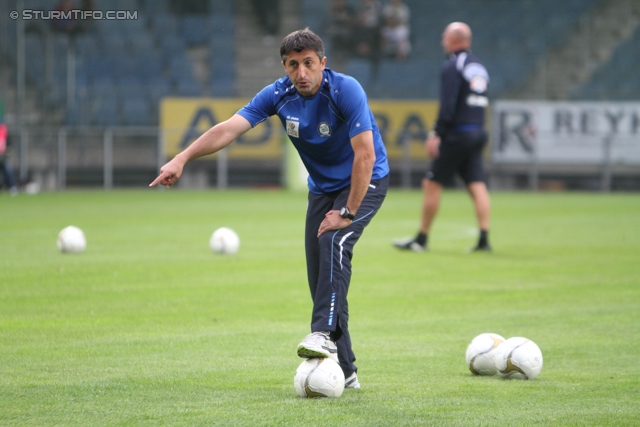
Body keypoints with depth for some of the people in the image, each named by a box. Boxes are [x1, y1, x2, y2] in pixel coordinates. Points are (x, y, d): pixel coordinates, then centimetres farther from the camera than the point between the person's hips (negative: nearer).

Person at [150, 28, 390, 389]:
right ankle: (345, 372, 5)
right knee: (320, 278, 0)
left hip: (366, 181, -6)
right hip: (322, 188, 6)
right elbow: (229, 129, -22)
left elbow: (365, 155, -28)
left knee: (333, 240, -32)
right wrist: (181, 160, -34)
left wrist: (347, 213, -28)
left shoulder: (345, 91, -26)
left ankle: (324, 333, -37)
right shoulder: (279, 95, -13)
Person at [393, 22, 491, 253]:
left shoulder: (452, 67, -9)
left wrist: (438, 134, -15)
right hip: (478, 133, 8)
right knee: (477, 187, 3)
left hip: (457, 136, -8)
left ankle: (421, 239, 3)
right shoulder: (479, 67, 16)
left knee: (432, 184, 0)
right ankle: (484, 239, -7)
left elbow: (448, 106, -17)